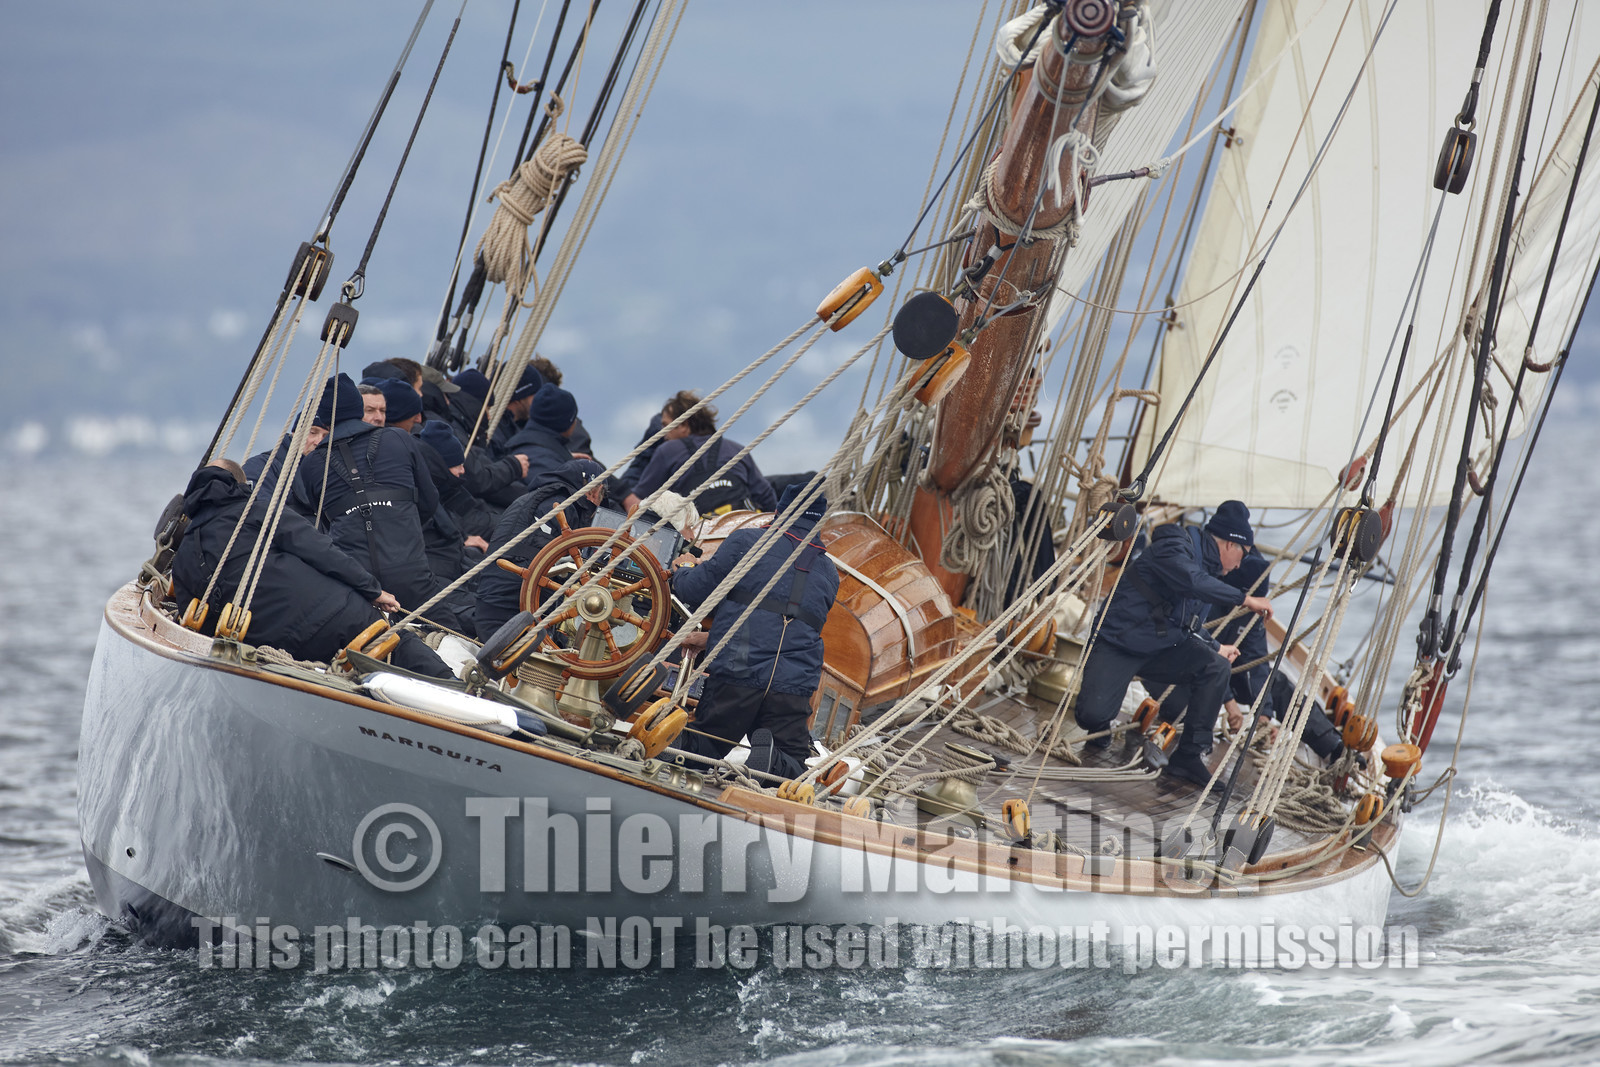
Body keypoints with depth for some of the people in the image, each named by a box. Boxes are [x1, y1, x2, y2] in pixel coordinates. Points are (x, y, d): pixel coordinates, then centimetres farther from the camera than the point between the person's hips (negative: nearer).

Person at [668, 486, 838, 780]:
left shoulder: (745, 541, 6)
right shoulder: (830, 573, 22)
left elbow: (694, 591, 4)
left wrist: (684, 570, 30)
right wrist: (709, 638, 39)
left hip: (735, 677, -2)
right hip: (794, 690, 2)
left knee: (702, 751, 11)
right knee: (794, 774, 8)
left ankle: (676, 743, -23)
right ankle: (772, 759, -26)